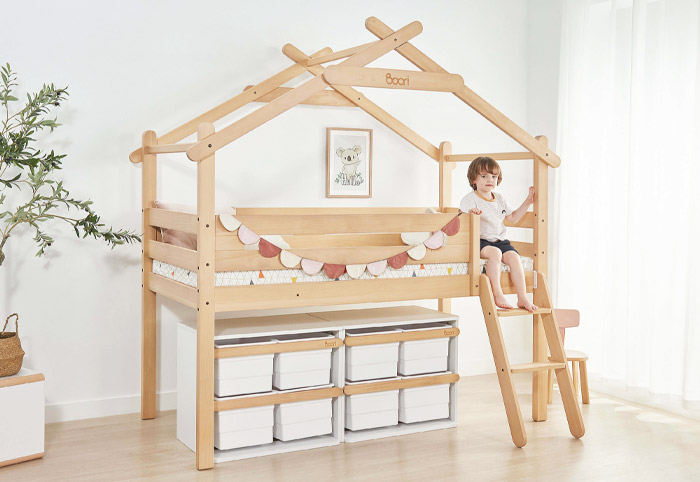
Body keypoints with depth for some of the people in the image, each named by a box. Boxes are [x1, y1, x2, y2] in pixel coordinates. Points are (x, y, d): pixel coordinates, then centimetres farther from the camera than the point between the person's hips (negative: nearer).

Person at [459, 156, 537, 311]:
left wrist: (527, 202, 23)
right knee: (495, 253, -34)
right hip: (479, 241, -6)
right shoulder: (469, 199, -4)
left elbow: (513, 218, 27)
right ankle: (497, 294, -29)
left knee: (514, 256, -20)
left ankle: (522, 298, -16)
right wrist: (470, 214, -36)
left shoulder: (500, 200, 17)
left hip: (500, 241, 6)